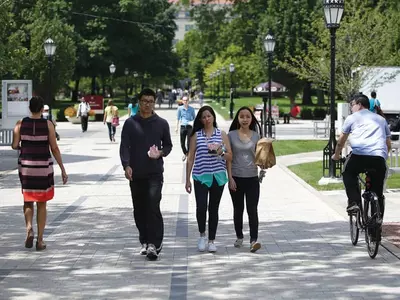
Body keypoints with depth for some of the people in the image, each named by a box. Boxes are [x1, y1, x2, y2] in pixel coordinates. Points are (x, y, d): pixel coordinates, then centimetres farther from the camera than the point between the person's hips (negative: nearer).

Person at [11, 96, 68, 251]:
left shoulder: (21, 123, -2)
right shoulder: (48, 124, -6)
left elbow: (14, 145, -2)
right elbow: (54, 148, -6)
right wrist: (62, 169, -1)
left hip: (25, 166, 1)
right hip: (44, 167, -1)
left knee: (28, 201, 17)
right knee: (42, 203, 10)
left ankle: (29, 228, -10)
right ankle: (40, 239, 8)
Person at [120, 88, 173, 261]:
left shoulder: (161, 123, 6)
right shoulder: (130, 123, 5)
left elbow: (168, 145, 13)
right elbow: (124, 146, 0)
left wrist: (161, 153, -9)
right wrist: (126, 165, -16)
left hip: (155, 173, -2)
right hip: (136, 174, 2)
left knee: (153, 207, -13)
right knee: (139, 210, 8)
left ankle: (154, 244, -14)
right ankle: (145, 242, 21)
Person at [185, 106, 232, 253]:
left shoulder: (222, 134, 7)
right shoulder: (196, 135, 6)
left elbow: (230, 156, 7)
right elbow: (190, 158, 6)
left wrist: (220, 152, -15)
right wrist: (187, 180, 3)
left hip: (218, 176, 1)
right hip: (201, 176, -1)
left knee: (214, 209, 5)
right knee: (201, 207, -13)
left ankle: (211, 240, 14)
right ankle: (202, 234, 11)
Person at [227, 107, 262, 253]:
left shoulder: (256, 136, 4)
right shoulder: (231, 135, 0)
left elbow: (258, 157, 8)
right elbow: (228, 158, -1)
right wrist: (230, 178, -7)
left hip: (252, 178, 0)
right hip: (236, 177, 0)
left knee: (252, 209, -7)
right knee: (238, 209, 10)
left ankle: (254, 240, -12)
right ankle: (239, 237, 24)